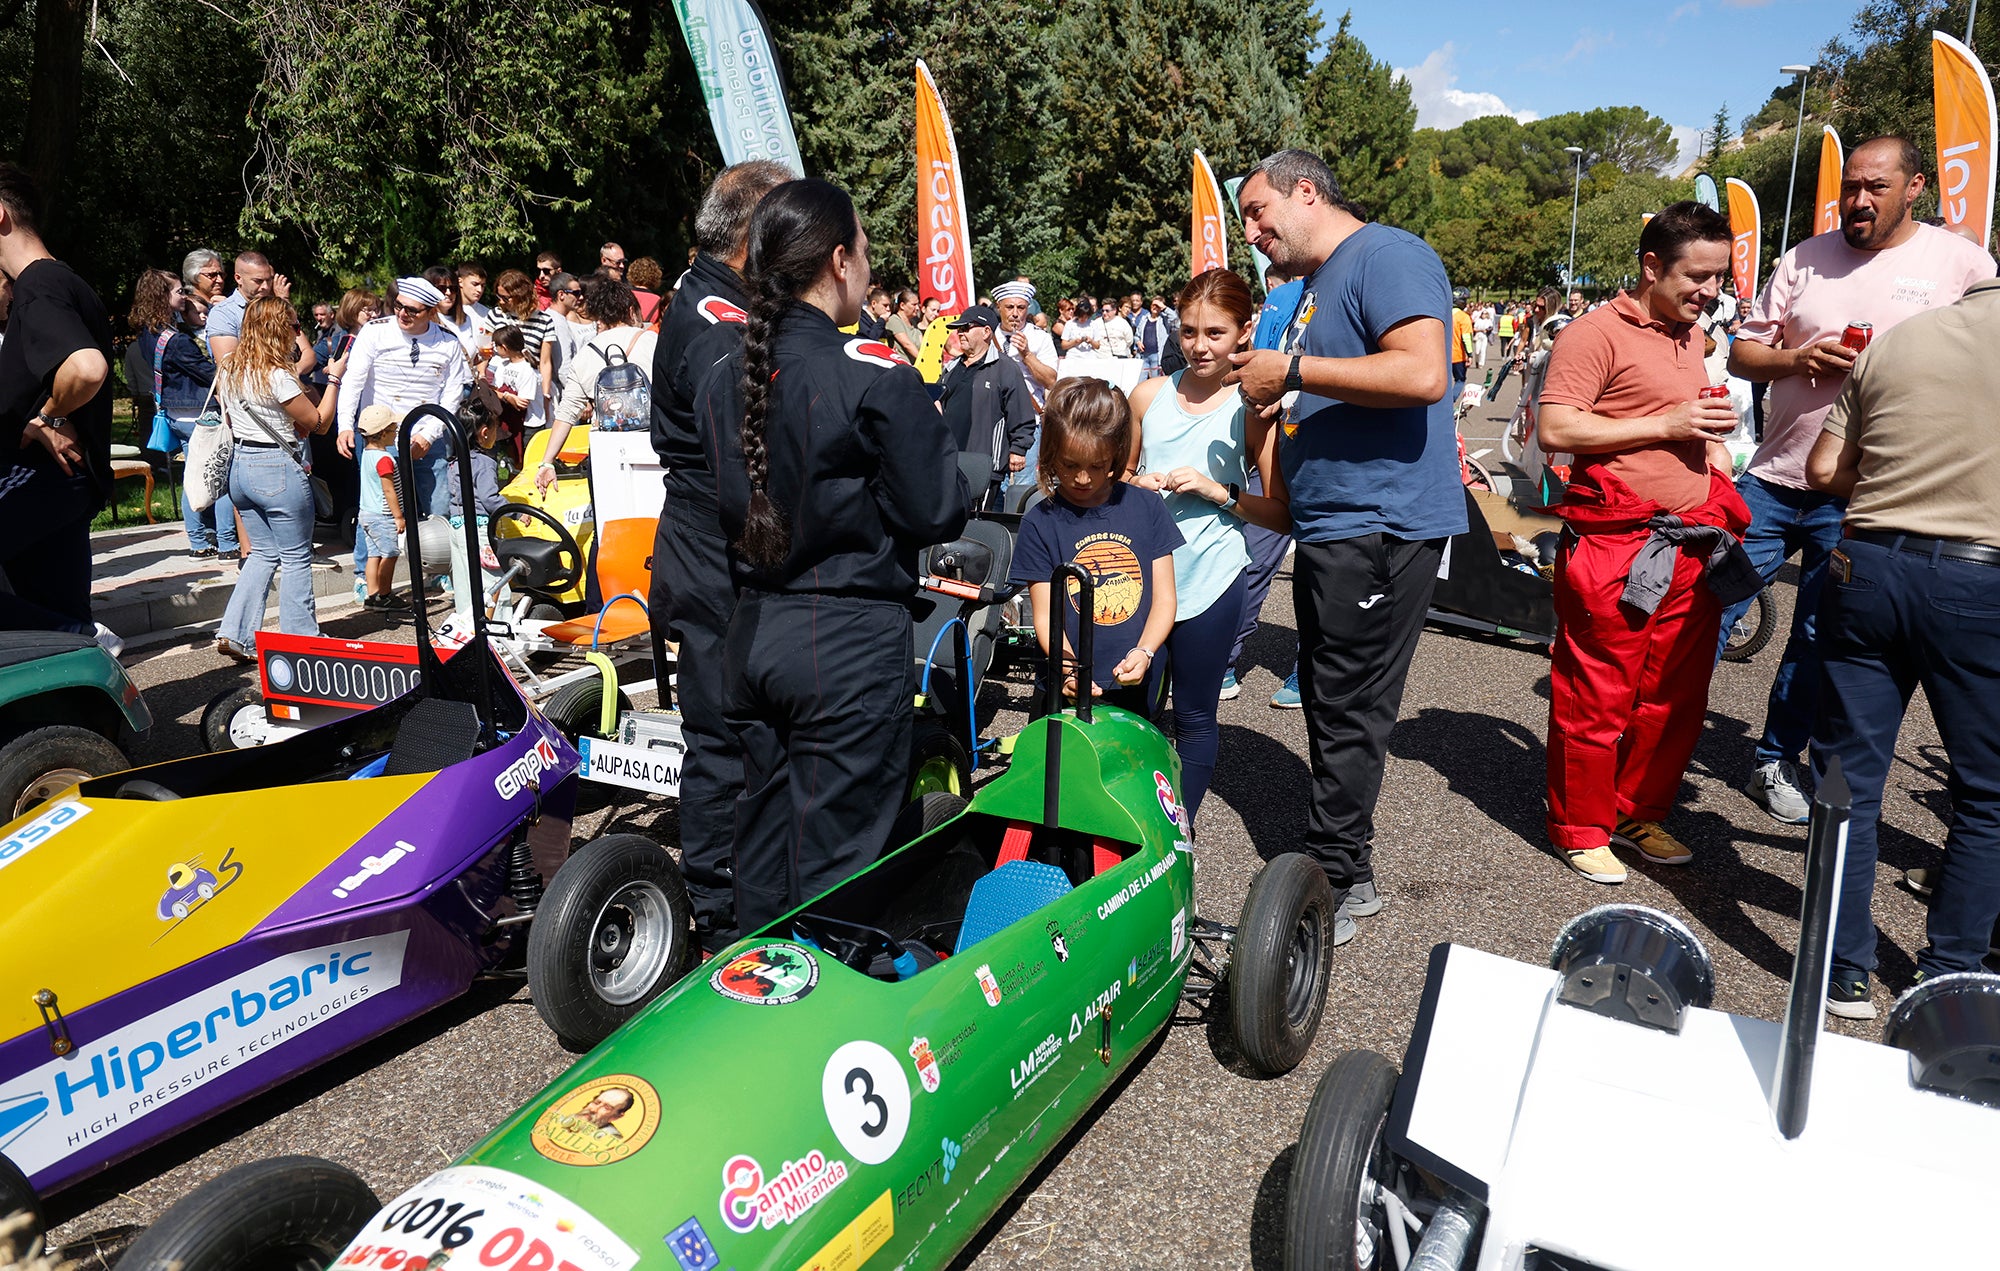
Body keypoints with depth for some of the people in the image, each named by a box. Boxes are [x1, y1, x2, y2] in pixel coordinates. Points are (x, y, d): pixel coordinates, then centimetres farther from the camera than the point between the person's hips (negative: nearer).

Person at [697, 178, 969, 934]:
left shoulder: (721, 381, 4)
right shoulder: (878, 381, -15)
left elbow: (730, 504, 10)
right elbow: (938, 514, -11)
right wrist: (930, 438, 5)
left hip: (751, 635, 7)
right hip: (853, 643, -6)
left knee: (763, 840, 20)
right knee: (836, 857, 5)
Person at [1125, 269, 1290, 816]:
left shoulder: (1253, 408, -4)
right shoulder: (1150, 395, 5)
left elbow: (1284, 514, -6)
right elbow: (1121, 473, 19)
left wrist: (1219, 491, -17)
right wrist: (1137, 484, -3)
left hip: (1209, 582, -2)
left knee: (1194, 717, 9)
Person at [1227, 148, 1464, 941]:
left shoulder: (1386, 255, -10)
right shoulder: (1315, 287, 19)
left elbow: (1422, 374, -26)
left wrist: (1293, 371, -19)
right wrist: (1267, 392, 12)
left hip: (1381, 526, -10)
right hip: (1329, 531, 10)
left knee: (1349, 713, -3)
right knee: (1327, 701, 14)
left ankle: (1329, 889, 9)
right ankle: (1349, 868, 27)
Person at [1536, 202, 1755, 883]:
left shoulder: (1692, 335, 20)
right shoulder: (1595, 333, -8)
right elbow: (1555, 429, -18)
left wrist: (1713, 433, 17)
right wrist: (1666, 425, -17)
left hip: (1693, 547, 8)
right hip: (1615, 547, -8)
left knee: (1676, 697, 12)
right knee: (1596, 697, 0)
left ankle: (1640, 814, 28)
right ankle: (1580, 829, 15)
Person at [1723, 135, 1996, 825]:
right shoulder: (1806, 258, 6)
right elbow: (1742, 353, 6)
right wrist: (1801, 358, -12)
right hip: (1773, 477, 1)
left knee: (1820, 639, 9)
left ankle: (1777, 763, 24)